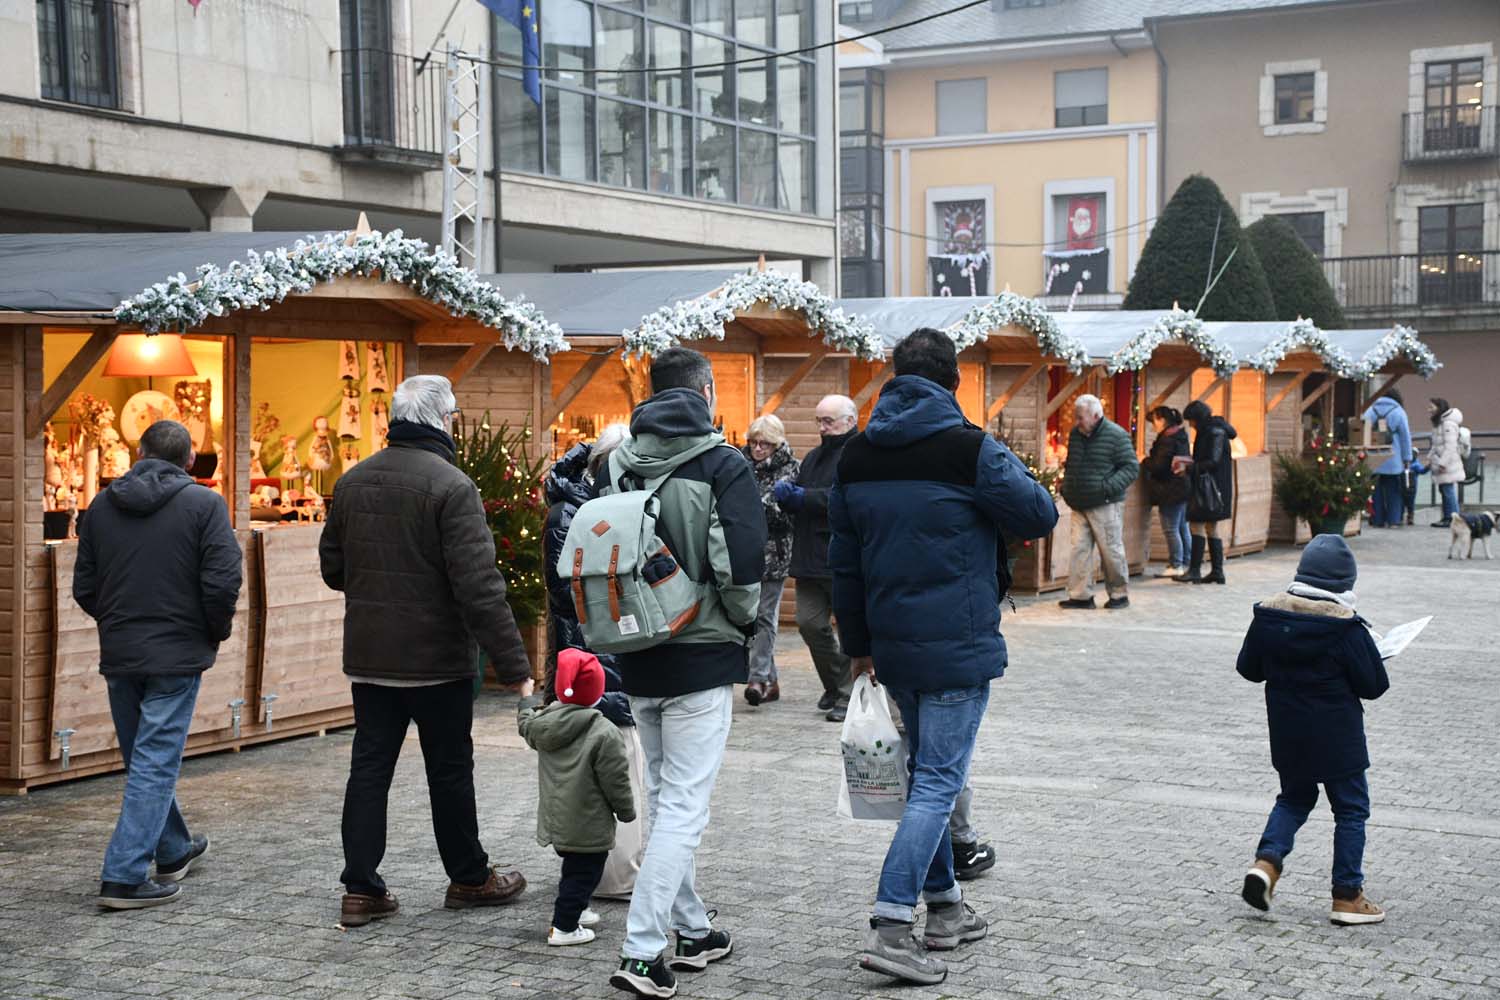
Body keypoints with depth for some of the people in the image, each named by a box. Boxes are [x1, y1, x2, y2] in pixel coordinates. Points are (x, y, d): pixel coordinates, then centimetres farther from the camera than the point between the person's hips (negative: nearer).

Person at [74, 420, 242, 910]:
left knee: (145, 760, 19)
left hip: (119, 654, 5)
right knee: (155, 764, -2)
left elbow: (84, 587, 7)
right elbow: (221, 582, -15)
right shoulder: (203, 504, -8)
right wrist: (217, 632, 2)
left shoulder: (102, 505, 5)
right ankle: (124, 877, -6)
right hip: (176, 653, -5)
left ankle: (174, 852, 35)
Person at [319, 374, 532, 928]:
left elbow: (332, 569, 13)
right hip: (436, 658, -5)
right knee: (450, 769, 9)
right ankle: (469, 878, 23)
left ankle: (361, 888, 10)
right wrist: (514, 665, -18)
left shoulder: (351, 482, 5)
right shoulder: (450, 486, -16)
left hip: (368, 655, 5)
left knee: (370, 767, 10)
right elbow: (479, 587, -21)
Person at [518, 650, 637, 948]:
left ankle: (576, 910, 40)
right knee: (584, 870, 4)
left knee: (574, 865, 25)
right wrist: (626, 811, 0)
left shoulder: (543, 723, -1)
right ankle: (564, 927, 5)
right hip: (588, 825, -7)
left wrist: (527, 697, 45)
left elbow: (526, 724, 25)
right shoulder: (604, 733, -21)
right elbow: (615, 781, -16)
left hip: (555, 819, 7)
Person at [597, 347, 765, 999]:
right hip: (703, 657, -6)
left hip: (637, 658, 6)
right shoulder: (723, 465, -10)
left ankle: (692, 932, 27)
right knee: (684, 806, -3)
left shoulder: (616, 465, 5)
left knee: (663, 798, 17)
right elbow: (742, 566, -17)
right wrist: (744, 622, 1)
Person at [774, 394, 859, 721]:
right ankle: (835, 685, 25)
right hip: (810, 558, 8)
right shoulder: (815, 456, 21)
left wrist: (801, 496, -18)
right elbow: (799, 502, 23)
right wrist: (787, 495, -1)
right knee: (810, 623, 7)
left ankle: (848, 695, 9)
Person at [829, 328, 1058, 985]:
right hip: (957, 646, -6)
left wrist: (859, 644, 19)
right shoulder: (969, 449, -12)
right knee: (939, 780, -3)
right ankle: (891, 928, -10)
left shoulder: (855, 456, 6)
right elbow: (1040, 514, -3)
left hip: (893, 646, 6)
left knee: (927, 771, 19)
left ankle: (945, 909, 28)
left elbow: (843, 562, 11)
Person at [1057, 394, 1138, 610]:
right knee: (1080, 549, 2)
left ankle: (1119, 594, 12)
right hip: (1079, 505, 6)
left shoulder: (1116, 435, -9)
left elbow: (1131, 468, -8)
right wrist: (1066, 487, 12)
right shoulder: (1076, 434, 11)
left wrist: (1109, 487, -19)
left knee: (1111, 550, 1)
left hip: (1105, 505, -6)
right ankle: (1081, 595, 5)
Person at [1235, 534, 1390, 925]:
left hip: (1287, 735, 5)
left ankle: (1267, 860, 2)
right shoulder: (1345, 627, -19)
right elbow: (1373, 686, -12)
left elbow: (1248, 669, 4)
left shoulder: (1268, 615, -6)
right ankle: (1347, 896, 13)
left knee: (1294, 798, 23)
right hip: (1337, 739, -5)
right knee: (1351, 809, 10)